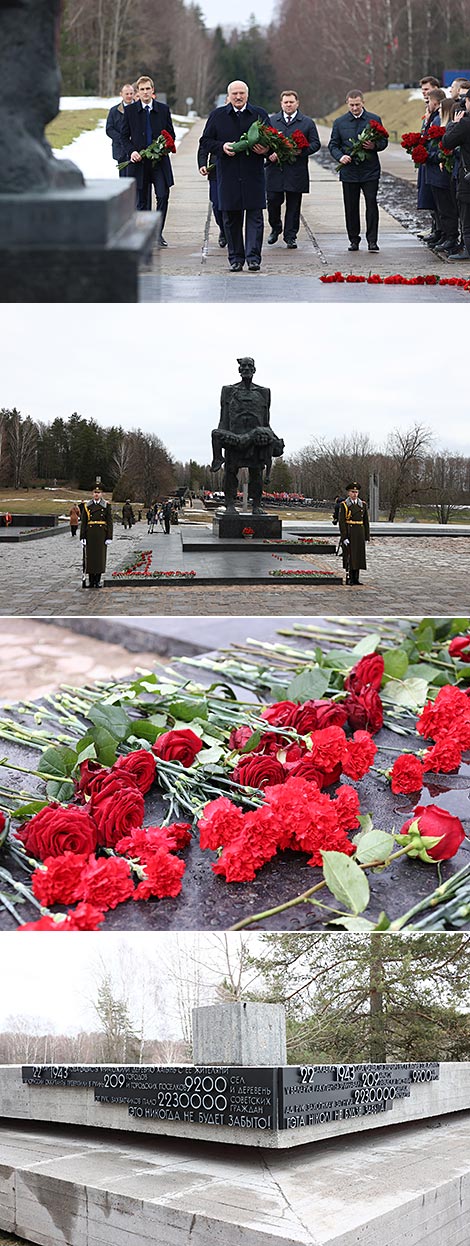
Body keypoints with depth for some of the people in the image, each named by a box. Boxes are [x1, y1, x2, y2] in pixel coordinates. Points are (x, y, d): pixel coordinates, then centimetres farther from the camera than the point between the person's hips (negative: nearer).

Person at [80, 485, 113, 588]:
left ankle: (97, 581, 5)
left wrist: (109, 537, -5)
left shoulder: (106, 506, 3)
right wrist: (82, 537, -1)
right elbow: (83, 522, 5)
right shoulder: (87, 506, 6)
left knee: (100, 556, -1)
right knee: (90, 556, 1)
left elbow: (110, 522, 2)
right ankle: (91, 581, 8)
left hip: (102, 534, -1)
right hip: (90, 535, 1)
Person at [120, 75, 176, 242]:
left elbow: (171, 134, 12)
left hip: (160, 160, 0)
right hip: (139, 161, 0)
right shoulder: (130, 110, 5)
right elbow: (124, 136, 7)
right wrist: (131, 151, -11)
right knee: (142, 201, 5)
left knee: (163, 196, -10)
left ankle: (158, 233, 1)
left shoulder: (163, 109, 8)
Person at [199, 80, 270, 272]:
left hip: (254, 175, -1)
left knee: (255, 216, -5)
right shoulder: (217, 115, 8)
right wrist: (221, 147, -11)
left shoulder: (260, 114, 7)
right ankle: (235, 258, 13)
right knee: (231, 219, 5)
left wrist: (265, 149, -11)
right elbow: (206, 141, 8)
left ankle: (253, 257, -4)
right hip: (228, 175, 1)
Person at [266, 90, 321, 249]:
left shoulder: (307, 122, 7)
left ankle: (290, 236, 9)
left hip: (296, 171, -1)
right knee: (273, 201, 0)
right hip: (275, 169, 1)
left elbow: (315, 144, 4)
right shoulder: (271, 121, 10)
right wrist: (269, 154, -10)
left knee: (293, 205, 1)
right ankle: (275, 228, 25)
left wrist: (301, 151, -14)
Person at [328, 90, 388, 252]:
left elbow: (384, 141, 8)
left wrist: (374, 146, -14)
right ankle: (354, 240, 14)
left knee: (371, 204, -6)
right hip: (349, 170, 1)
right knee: (351, 207, 5)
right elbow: (333, 145, 9)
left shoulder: (374, 119, 6)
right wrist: (340, 156, -11)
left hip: (370, 170, -1)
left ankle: (372, 240, -3)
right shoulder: (339, 122, 8)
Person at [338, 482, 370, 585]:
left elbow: (366, 521, 10)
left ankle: (356, 578, 12)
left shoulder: (362, 505, 9)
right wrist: (344, 537, -14)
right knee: (349, 556, -3)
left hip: (360, 534, 4)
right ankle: (349, 578, 2)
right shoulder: (344, 505, -4)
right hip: (348, 533, -4)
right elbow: (342, 522, -8)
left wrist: (367, 536, 6)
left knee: (359, 555, 6)